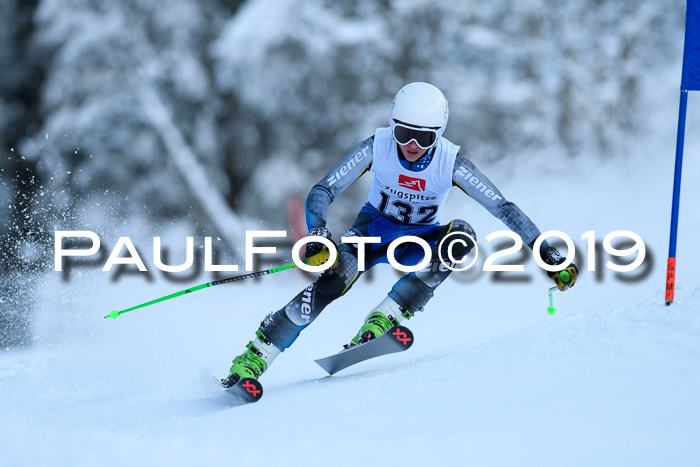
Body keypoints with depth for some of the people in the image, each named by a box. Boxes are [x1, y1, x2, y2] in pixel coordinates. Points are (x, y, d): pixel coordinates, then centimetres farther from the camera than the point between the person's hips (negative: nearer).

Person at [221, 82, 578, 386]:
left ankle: (383, 321, -34)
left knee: (462, 235, -32)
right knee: (337, 276, -31)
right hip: (375, 227, -1)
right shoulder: (377, 148, -23)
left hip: (420, 239, 1)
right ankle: (256, 356, -24)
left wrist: (547, 253, -27)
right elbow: (321, 192, -22)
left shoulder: (450, 162, -24)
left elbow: (504, 208, -21)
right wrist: (317, 235, -41)